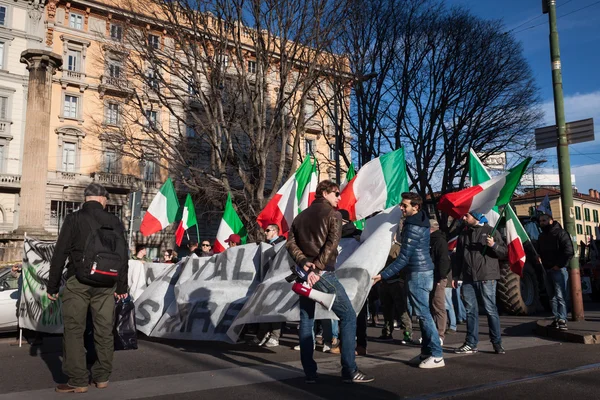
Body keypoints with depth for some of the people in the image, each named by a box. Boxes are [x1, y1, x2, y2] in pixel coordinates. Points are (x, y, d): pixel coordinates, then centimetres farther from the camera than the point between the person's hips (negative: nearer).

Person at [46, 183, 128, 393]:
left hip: (78, 281, -3)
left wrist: (52, 285, 2)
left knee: (74, 330, 5)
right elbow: (123, 255, 7)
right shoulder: (114, 221, 5)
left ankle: (78, 380, 6)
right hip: (106, 283, 3)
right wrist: (122, 286, 15)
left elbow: (60, 253, -5)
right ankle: (102, 377, 18)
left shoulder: (74, 219, -2)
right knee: (104, 330, 9)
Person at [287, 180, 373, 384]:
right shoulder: (333, 214, -1)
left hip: (303, 273, 7)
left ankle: (310, 372, 12)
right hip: (322, 273, -7)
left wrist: (304, 262, -7)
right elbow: (331, 244, -15)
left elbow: (290, 243, 6)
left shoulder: (301, 216, 18)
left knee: (306, 321, 12)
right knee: (348, 316, 1)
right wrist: (317, 269, -18)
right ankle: (349, 371, -1)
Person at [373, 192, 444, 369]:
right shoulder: (420, 220, 10)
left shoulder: (413, 228, -19)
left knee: (423, 313, -8)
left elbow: (403, 258, -21)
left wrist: (383, 275, -19)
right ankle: (427, 351, 18)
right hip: (424, 271, 10)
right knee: (422, 313, 12)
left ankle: (437, 355, -5)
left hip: (418, 273, -10)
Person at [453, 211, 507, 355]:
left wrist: (494, 245, -18)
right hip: (468, 279, 4)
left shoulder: (490, 231, 2)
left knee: (490, 310, -1)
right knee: (471, 311, 6)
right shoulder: (463, 235, 16)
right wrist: (455, 276, 15)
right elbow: (458, 257, 20)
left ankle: (497, 343, 10)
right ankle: (471, 343, 11)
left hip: (486, 278, -4)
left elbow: (504, 252, 1)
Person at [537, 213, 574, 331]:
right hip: (546, 270, 7)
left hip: (558, 269, -7)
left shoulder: (560, 233, -5)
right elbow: (539, 251, 29)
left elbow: (569, 251, -12)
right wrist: (538, 256, 7)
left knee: (560, 296, -10)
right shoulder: (541, 236, 17)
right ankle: (556, 319, 12)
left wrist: (559, 265, -13)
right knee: (552, 297, 8)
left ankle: (562, 320, -10)